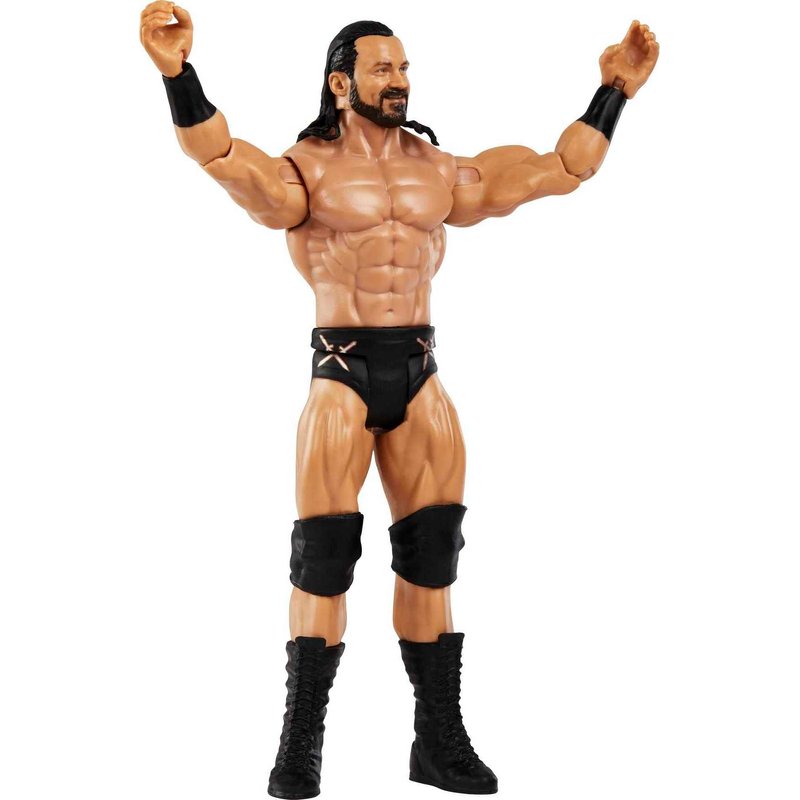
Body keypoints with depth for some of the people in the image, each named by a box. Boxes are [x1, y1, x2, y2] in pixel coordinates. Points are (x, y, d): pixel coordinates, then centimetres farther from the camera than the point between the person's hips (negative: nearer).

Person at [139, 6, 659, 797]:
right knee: (324, 554, -7)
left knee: (432, 553, 3)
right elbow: (225, 158, -20)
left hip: (420, 374, 4)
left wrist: (614, 91, 15)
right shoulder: (307, 169, 0)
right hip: (342, 372, -4)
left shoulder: (441, 172, 13)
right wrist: (178, 73, -34)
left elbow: (558, 170, 17)